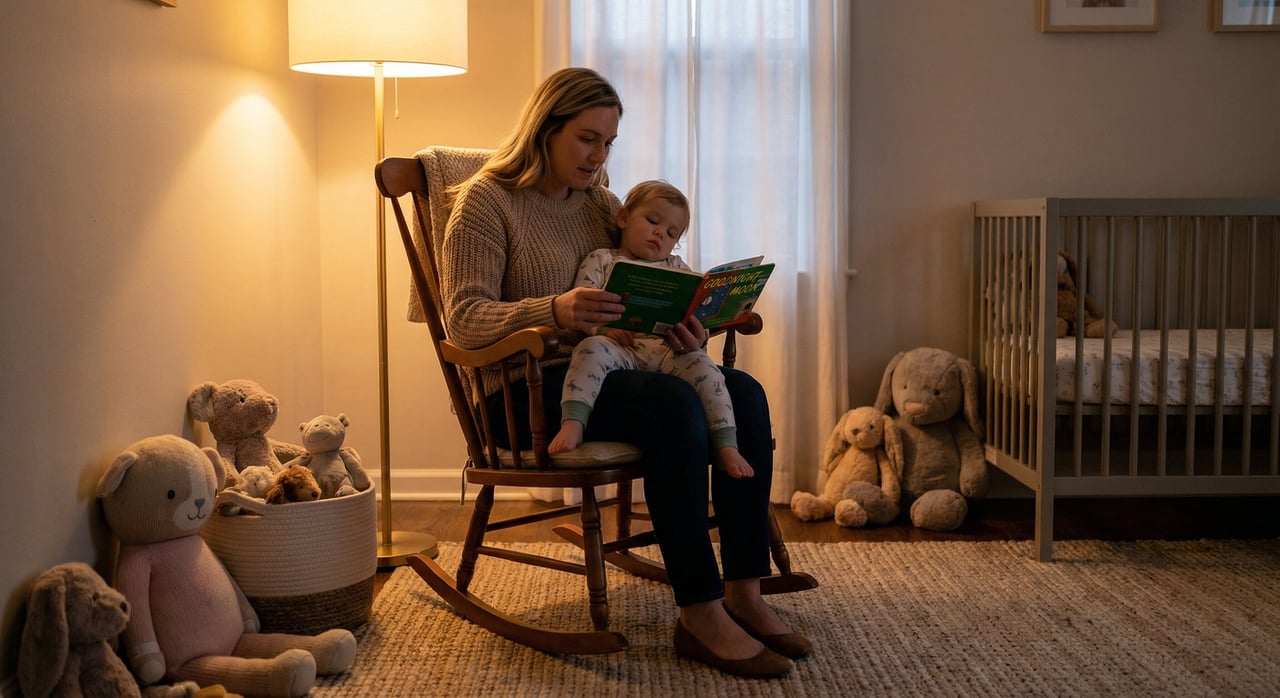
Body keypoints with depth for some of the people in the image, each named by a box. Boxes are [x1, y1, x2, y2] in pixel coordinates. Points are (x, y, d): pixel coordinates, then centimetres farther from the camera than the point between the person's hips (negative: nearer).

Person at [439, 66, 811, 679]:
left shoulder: (600, 203, 16)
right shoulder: (486, 200, -4)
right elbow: (464, 318, -16)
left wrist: (682, 327, -12)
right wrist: (554, 311, -35)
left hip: (602, 371, 7)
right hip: (523, 392, -7)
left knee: (743, 392, -16)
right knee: (673, 404, -32)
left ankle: (744, 593, -16)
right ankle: (700, 616, -28)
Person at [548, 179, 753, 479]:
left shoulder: (676, 267, 28)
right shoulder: (601, 260, 17)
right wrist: (604, 328, -17)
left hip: (664, 348, 2)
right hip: (618, 347, -2)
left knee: (700, 363, -26)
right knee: (591, 348, -34)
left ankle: (727, 446, -26)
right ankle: (572, 423, -43)